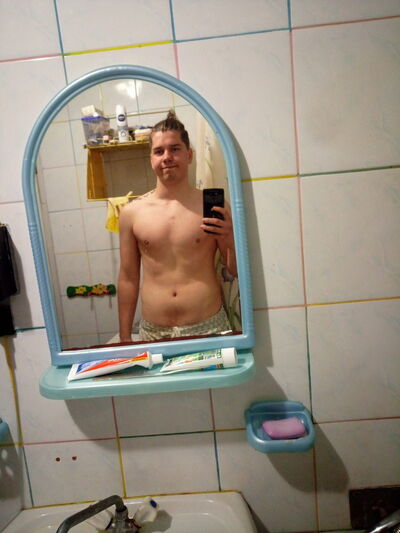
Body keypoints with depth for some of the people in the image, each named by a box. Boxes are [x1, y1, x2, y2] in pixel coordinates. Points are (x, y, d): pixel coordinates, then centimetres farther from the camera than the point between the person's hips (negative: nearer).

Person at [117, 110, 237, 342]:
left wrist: (232, 241, -17)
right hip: (153, 333, 1)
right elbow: (128, 277, 6)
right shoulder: (132, 212, 0)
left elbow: (238, 272, 3)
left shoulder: (213, 206, -3)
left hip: (209, 329, 0)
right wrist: (125, 338, 8)